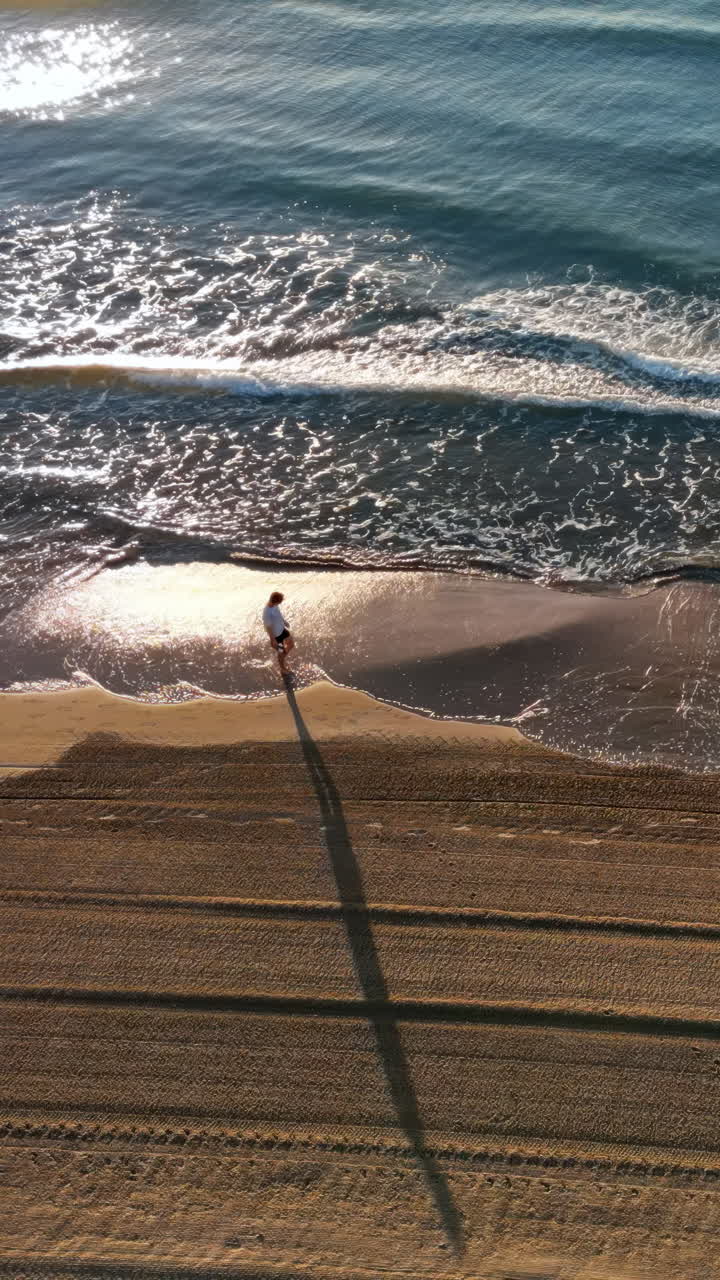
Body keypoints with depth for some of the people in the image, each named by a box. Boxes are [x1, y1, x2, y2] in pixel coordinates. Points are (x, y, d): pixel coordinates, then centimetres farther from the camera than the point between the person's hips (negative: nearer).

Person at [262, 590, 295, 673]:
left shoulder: (274, 605, -16)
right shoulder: (267, 613, -39)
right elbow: (268, 628, -26)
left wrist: (284, 621, 21)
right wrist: (273, 641, -15)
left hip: (282, 629, 7)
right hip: (276, 635, -7)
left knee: (291, 644, 23)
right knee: (281, 653, 16)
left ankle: (282, 658, 48)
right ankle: (283, 668, 42)